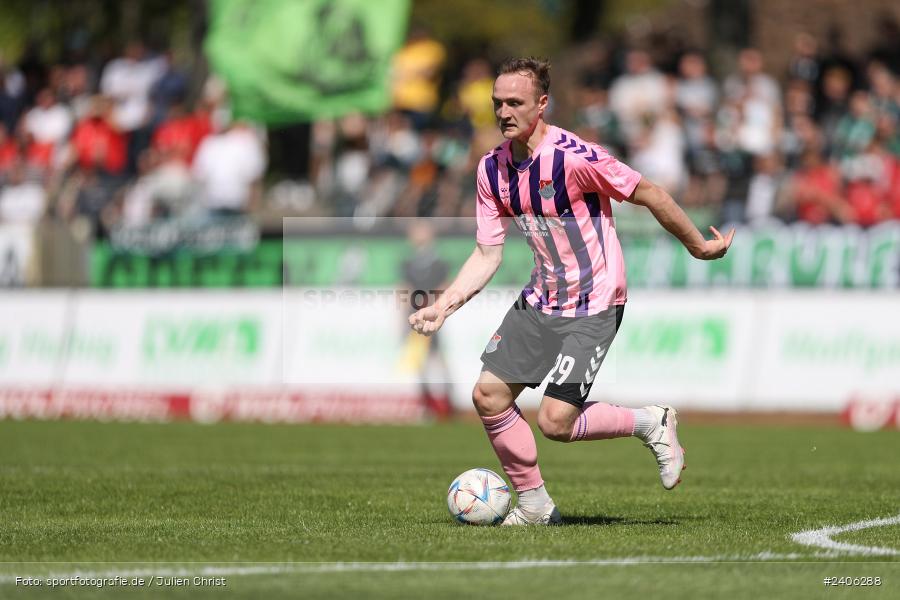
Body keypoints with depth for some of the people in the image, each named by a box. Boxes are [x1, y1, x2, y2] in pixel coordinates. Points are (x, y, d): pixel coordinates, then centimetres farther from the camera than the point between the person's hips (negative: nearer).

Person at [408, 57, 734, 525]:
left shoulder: (574, 158, -23)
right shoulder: (492, 168, -1)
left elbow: (652, 196, -11)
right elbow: (487, 253, 6)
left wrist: (698, 246, -2)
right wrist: (443, 306, -5)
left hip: (593, 306, -7)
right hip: (540, 301, 7)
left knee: (554, 422, -14)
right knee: (489, 394, -2)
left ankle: (651, 423, 12)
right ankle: (534, 504, 15)